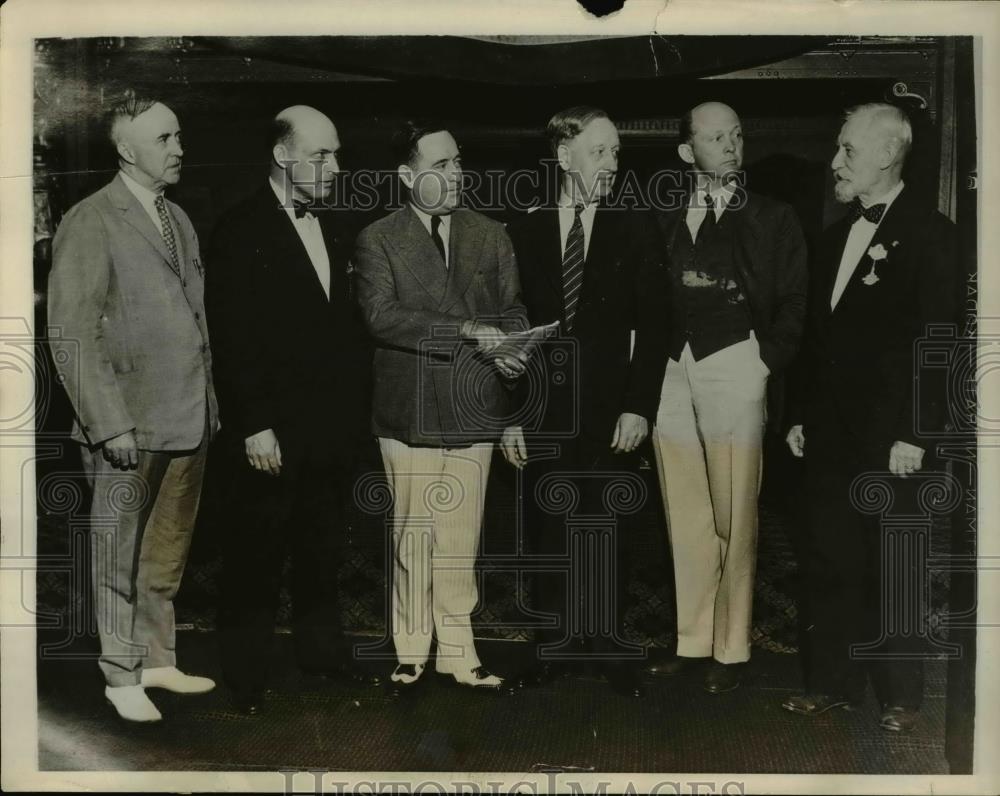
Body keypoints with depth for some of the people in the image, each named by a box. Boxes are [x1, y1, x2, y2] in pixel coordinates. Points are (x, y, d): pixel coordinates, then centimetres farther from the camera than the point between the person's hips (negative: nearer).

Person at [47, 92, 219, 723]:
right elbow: (72, 334, -13)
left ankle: (158, 661, 28)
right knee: (121, 558, 7)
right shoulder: (90, 223, -9)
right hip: (129, 426, -6)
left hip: (189, 421, 7)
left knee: (168, 554, 15)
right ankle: (122, 677, 20)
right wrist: (111, 424, -16)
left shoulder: (179, 220, 14)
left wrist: (210, 402, 12)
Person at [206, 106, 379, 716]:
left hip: (335, 425, 6)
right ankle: (246, 675, 16)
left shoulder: (334, 228, 13)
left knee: (323, 547, 16)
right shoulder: (242, 231, -8)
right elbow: (234, 339, -12)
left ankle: (323, 650, 30)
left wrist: (357, 404, 8)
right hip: (274, 430, -6)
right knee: (258, 551, 4)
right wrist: (254, 425, -16)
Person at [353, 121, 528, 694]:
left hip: (473, 408, 2)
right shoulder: (378, 240, 3)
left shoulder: (491, 236, 14)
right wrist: (465, 332, -17)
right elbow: (382, 315, -10)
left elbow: (512, 309, 12)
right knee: (413, 537, 3)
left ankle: (458, 656, 14)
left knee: (461, 541, 5)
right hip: (410, 410, -2)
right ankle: (412, 653, 16)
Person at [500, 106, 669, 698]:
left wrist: (639, 407, -9)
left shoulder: (634, 234, 2)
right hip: (543, 412, 1)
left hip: (611, 413, -1)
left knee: (610, 535, 6)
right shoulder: (525, 234, 4)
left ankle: (611, 642, 20)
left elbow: (652, 330, 0)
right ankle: (558, 641, 22)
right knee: (548, 533, 7)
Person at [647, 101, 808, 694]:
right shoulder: (664, 221, 14)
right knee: (685, 517, 7)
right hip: (671, 372, 3)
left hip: (735, 364, -3)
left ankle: (731, 651, 5)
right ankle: (693, 643, 16)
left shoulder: (773, 218, 7)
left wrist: (764, 363, -7)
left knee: (734, 517, -4)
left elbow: (793, 304, 3)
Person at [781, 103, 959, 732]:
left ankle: (902, 695, 18)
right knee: (830, 565, 10)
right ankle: (833, 683, 22)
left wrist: (915, 434, -16)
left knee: (895, 572, 5)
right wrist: (802, 416, 13)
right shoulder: (837, 235, 14)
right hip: (832, 435, 6)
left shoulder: (930, 234, -7)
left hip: (891, 440, -6)